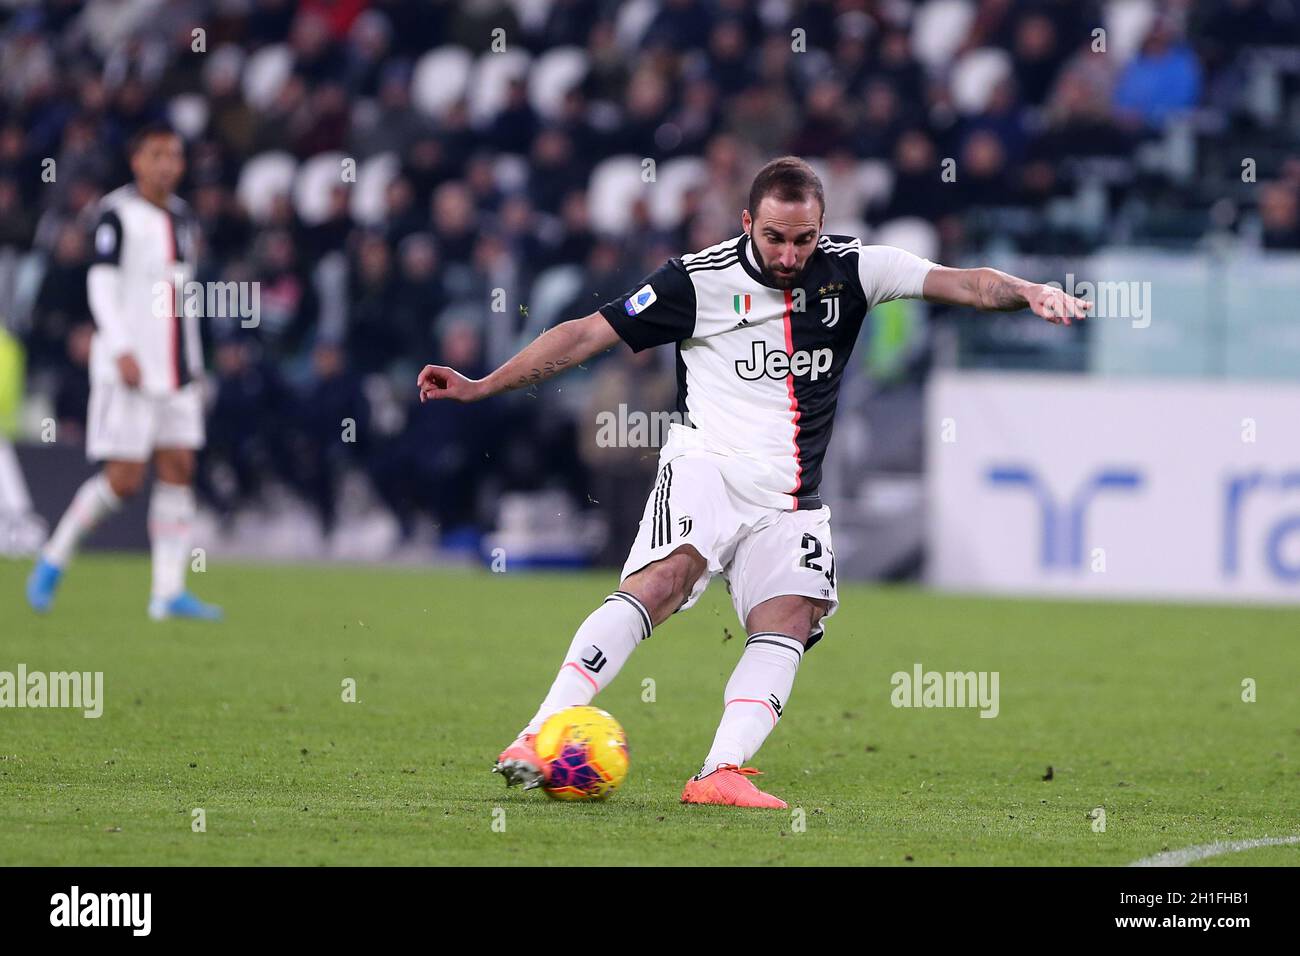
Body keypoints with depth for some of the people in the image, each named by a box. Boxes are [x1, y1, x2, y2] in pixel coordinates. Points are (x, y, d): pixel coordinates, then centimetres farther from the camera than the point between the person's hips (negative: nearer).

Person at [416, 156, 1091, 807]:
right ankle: (540, 737, -33)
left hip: (789, 502, 4)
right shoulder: (700, 280, -2)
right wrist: (481, 387, -1)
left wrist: (1027, 292, -22)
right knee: (662, 581, -28)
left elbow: (960, 283, -1)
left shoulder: (849, 270, 4)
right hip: (708, 466, -4)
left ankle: (720, 775, -28)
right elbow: (589, 332, 1)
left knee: (789, 623, -18)